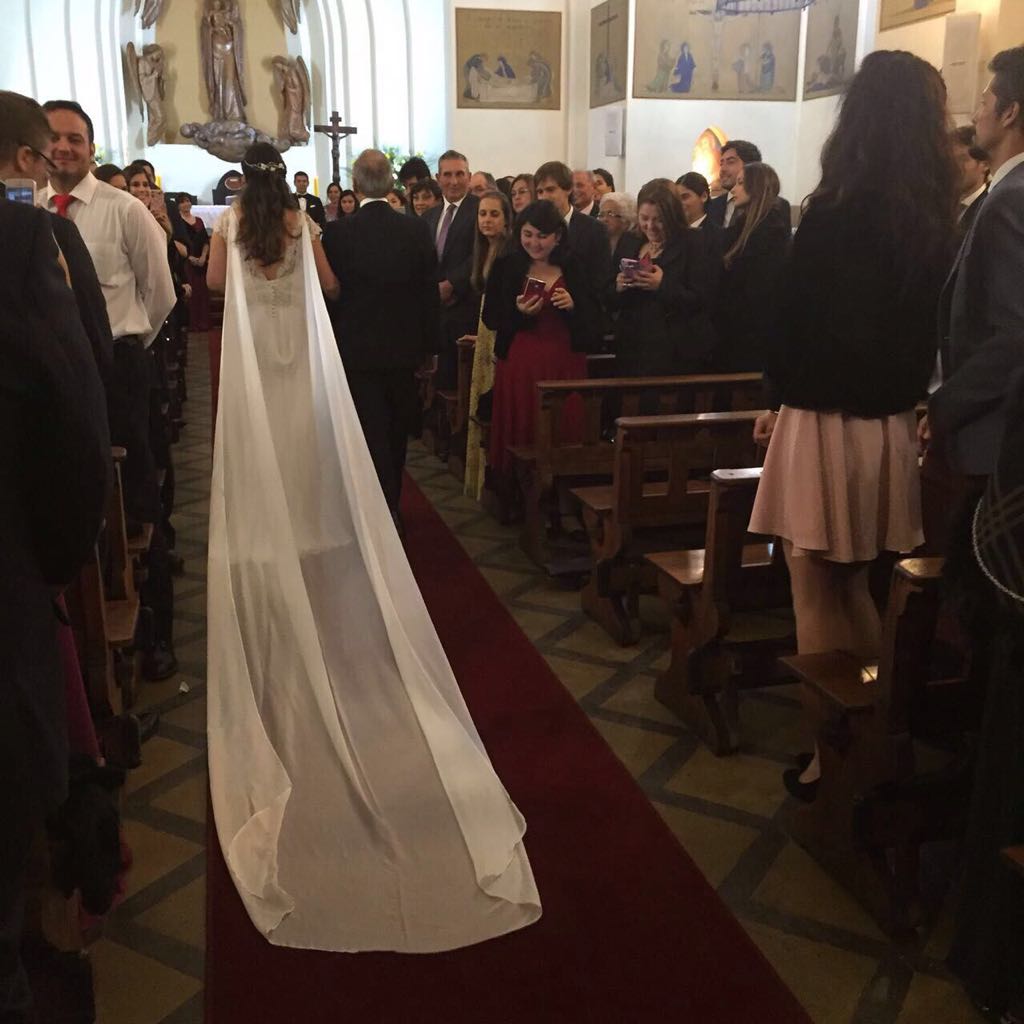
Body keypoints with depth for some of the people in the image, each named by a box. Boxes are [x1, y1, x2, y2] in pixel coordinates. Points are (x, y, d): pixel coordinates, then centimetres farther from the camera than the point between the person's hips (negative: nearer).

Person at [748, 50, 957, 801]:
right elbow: (930, 327, 10)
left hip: (826, 425, -6)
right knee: (854, 587, 20)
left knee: (816, 596, 5)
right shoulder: (935, 219, 3)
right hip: (892, 424, 7)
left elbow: (792, 321, -11)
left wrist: (786, 396, 6)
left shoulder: (836, 212, -15)